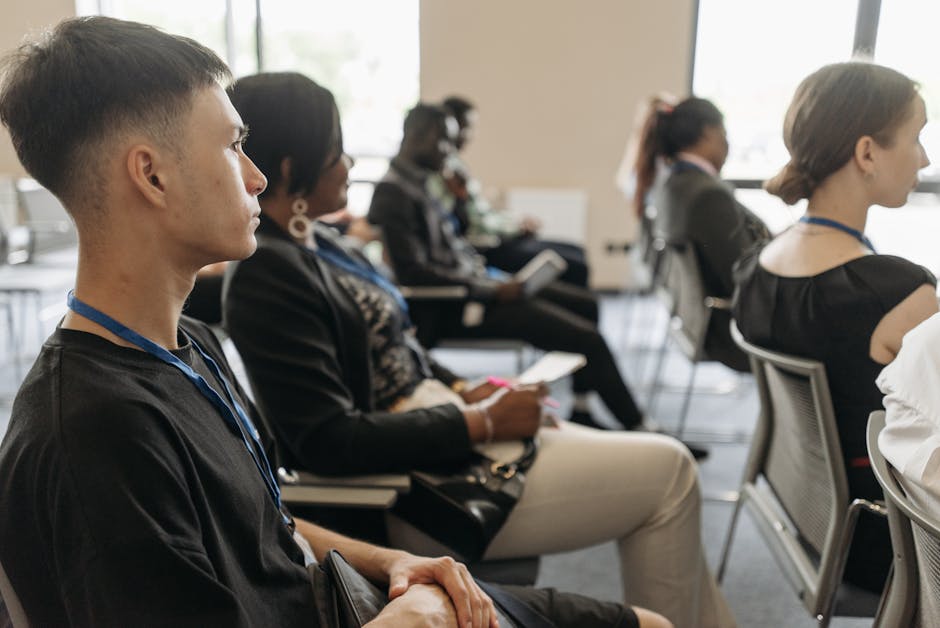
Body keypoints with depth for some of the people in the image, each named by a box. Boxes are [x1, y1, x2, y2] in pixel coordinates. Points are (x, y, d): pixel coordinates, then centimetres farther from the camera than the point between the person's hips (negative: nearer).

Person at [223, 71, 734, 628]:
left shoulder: (315, 243, 7)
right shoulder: (267, 274, -21)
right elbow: (328, 441, -25)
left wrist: (463, 390, 2)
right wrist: (480, 423, -21)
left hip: (431, 426, 9)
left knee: (663, 463, 10)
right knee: (667, 470, -3)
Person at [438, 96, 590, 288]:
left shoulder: (453, 162, 13)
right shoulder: (449, 167, -18)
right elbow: (477, 223, -20)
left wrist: (518, 223, 7)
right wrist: (517, 226, -6)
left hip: (494, 239, 11)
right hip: (486, 248, -11)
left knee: (576, 252, 12)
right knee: (575, 267, -14)